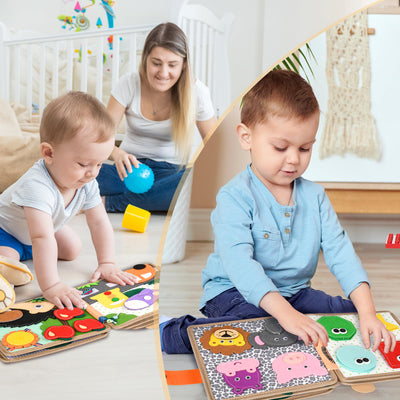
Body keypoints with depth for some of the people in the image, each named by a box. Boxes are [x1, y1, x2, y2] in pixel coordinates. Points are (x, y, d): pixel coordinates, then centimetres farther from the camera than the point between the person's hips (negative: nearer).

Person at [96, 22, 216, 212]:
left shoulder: (196, 92, -8)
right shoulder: (129, 84, -7)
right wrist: (117, 153, -34)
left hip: (171, 171, 1)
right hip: (131, 166, -1)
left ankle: (108, 203, -28)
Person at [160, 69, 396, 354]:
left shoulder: (314, 196, 3)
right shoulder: (235, 197, -15)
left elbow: (340, 251, -4)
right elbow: (238, 261, -27)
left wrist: (368, 312, -19)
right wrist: (286, 314, -39)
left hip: (296, 293, 6)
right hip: (236, 294, -6)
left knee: (353, 312, -11)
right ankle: (171, 333, -15)